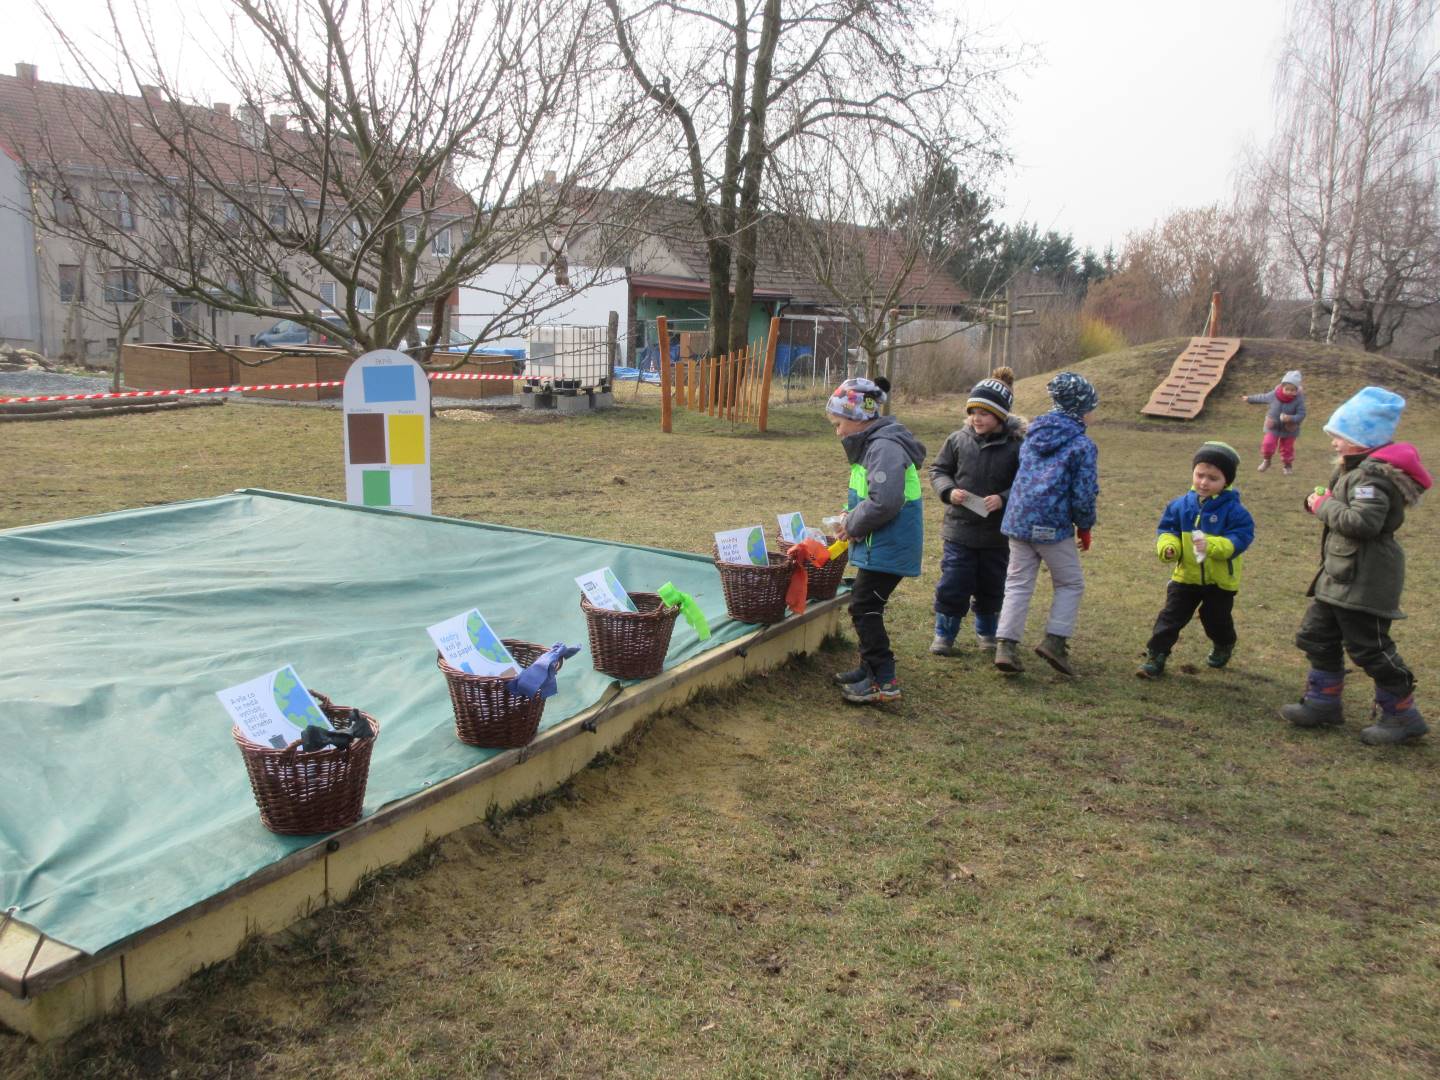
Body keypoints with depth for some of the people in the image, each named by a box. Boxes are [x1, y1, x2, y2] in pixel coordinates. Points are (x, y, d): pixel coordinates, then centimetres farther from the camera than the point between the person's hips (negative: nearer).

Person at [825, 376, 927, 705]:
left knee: (864, 609, -6)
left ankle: (884, 681, -1)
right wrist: (850, 518, 5)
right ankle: (870, 669, 31)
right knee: (865, 606, 18)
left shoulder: (884, 448, -20)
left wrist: (852, 524, -14)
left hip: (888, 548, -10)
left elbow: (884, 503, -29)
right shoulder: (873, 444, 13)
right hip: (880, 545, 10)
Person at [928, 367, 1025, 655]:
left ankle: (986, 632, 37)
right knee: (952, 585, 2)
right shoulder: (959, 440, -4)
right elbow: (938, 470, 7)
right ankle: (944, 634, 20)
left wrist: (1003, 499, -21)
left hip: (997, 534, 0)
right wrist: (949, 491, -11)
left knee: (991, 588, 15)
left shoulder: (1017, 446, -10)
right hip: (959, 530, 1)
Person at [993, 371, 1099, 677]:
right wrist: (1085, 528, 6)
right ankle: (1055, 640, 5)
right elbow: (1083, 494, -8)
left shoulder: (1033, 432, 10)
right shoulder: (1082, 445, -9)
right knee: (1070, 584, 13)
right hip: (1053, 526, -5)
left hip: (1018, 521, 6)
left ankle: (1005, 646, 5)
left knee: (1018, 584, 11)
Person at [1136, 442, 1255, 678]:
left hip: (1220, 580, -2)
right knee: (1171, 617, 1)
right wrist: (1168, 547, -20)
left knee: (1217, 619, 18)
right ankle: (1155, 656, 5)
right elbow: (1166, 530, 2)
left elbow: (1241, 537, -21)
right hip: (1186, 576, 2)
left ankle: (1223, 647, 47)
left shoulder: (1233, 509, -15)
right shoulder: (1182, 505, -4)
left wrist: (1212, 545, -35)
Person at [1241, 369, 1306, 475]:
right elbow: (1262, 398, 4)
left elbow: (1301, 414, -20)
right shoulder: (1274, 395, -15)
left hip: (1289, 429, -1)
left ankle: (1288, 465, 32)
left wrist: (1291, 418, -39)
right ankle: (1266, 461, 19)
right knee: (1267, 444, -8)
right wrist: (1249, 398, 16)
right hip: (1273, 426, 1)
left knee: (1287, 448, 10)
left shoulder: (1298, 400, -22)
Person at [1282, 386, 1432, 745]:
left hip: (1363, 581, -11)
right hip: (1339, 576, 11)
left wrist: (1324, 506, -18)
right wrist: (1321, 502, 1)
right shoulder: (1356, 469, 13)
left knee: (1369, 647, -2)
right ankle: (1323, 702, 26)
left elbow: (1363, 521, -31)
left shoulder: (1372, 474, -20)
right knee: (1318, 636, 15)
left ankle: (1400, 713, 13)